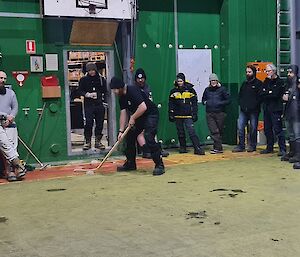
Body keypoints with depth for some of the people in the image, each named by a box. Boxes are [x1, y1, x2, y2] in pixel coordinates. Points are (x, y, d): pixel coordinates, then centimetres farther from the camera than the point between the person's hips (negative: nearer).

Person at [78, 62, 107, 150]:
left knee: (99, 123, 4)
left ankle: (98, 141, 14)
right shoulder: (83, 79, 4)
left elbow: (105, 91, 13)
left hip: (99, 104, 2)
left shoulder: (101, 79, 8)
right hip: (88, 104, -2)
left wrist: (104, 100, 2)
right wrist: (87, 94, -13)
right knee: (88, 123, -6)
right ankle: (88, 141, 4)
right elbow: (80, 90, 5)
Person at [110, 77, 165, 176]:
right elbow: (123, 114, 4)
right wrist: (121, 131, -2)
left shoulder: (133, 91, -25)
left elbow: (143, 107, -33)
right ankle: (130, 164, 23)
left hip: (151, 114, -10)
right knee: (129, 136, 10)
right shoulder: (122, 97, 3)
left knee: (149, 138, -23)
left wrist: (133, 118, -19)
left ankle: (159, 165, -17)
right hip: (138, 116, 10)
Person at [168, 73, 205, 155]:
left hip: (188, 116, -3)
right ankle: (183, 148, 22)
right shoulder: (173, 91, 6)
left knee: (192, 132, -11)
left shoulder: (190, 90, 1)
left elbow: (194, 103, 4)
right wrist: (171, 114, 4)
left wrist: (195, 114, 0)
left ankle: (198, 148, -11)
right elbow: (171, 104, 10)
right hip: (178, 116, 3)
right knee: (180, 133, 10)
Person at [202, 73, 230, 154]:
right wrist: (205, 102, 2)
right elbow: (203, 100, 24)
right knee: (214, 131, -8)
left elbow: (228, 100, 0)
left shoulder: (222, 89, 0)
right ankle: (218, 147, -6)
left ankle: (217, 147, 15)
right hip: (209, 114, 2)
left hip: (220, 113, -2)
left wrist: (219, 103, -11)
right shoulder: (207, 90, 11)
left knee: (220, 131, 5)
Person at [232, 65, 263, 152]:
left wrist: (253, 106, -13)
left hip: (254, 111, -5)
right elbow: (240, 95, 23)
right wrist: (241, 104, 7)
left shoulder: (258, 83, -2)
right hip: (243, 110, 5)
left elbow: (260, 96, -9)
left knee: (253, 128, 3)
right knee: (240, 127, -3)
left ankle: (252, 146, 15)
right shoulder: (244, 83, 17)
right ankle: (241, 146, 4)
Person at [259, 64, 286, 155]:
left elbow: (275, 95, -14)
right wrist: (269, 93, -9)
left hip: (276, 109, -7)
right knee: (267, 129, 10)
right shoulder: (266, 81, 15)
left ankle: (282, 149, -5)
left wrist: (266, 93, -4)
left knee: (278, 129, -9)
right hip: (266, 109, 7)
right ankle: (269, 147, 21)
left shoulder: (280, 82, -4)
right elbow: (261, 94, 6)